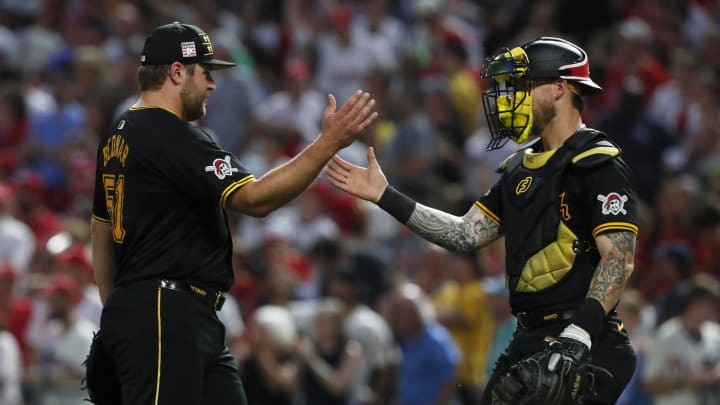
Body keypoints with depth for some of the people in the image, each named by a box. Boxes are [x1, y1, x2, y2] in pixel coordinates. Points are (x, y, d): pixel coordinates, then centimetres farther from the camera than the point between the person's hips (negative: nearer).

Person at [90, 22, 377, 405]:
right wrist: (328, 143, -23)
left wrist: (116, 313, 28)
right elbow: (253, 199, -22)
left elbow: (102, 234, 23)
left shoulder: (119, 135, 17)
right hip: (162, 318, -11)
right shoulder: (172, 136, -14)